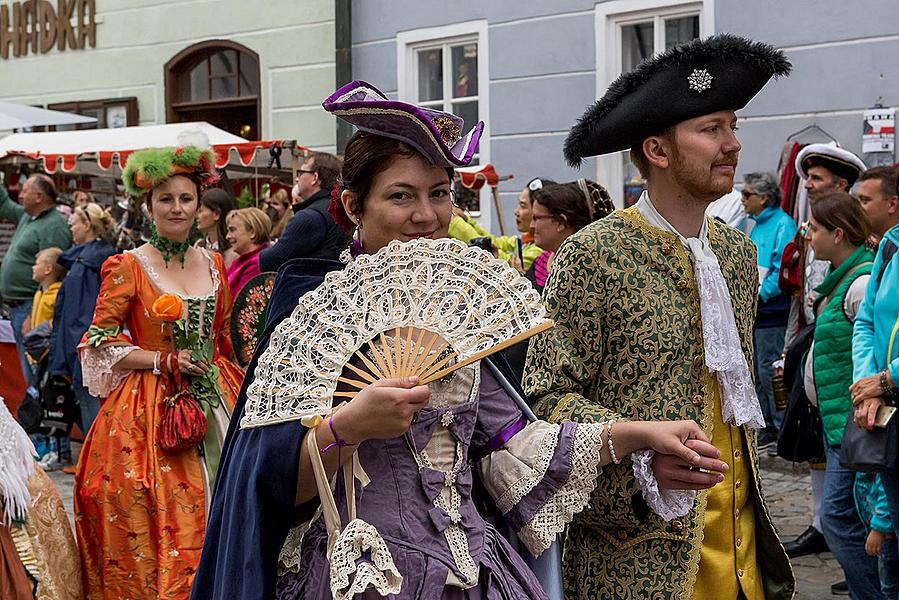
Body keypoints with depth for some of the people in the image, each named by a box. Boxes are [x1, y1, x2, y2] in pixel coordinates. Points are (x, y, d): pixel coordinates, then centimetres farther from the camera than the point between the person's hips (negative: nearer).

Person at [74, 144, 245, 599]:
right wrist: (164, 362, -15)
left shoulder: (213, 264, 9)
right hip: (149, 407, -4)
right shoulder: (128, 267, -4)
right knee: (157, 519, -5)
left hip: (215, 403, 4)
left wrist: (231, 387, 14)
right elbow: (99, 343, -7)